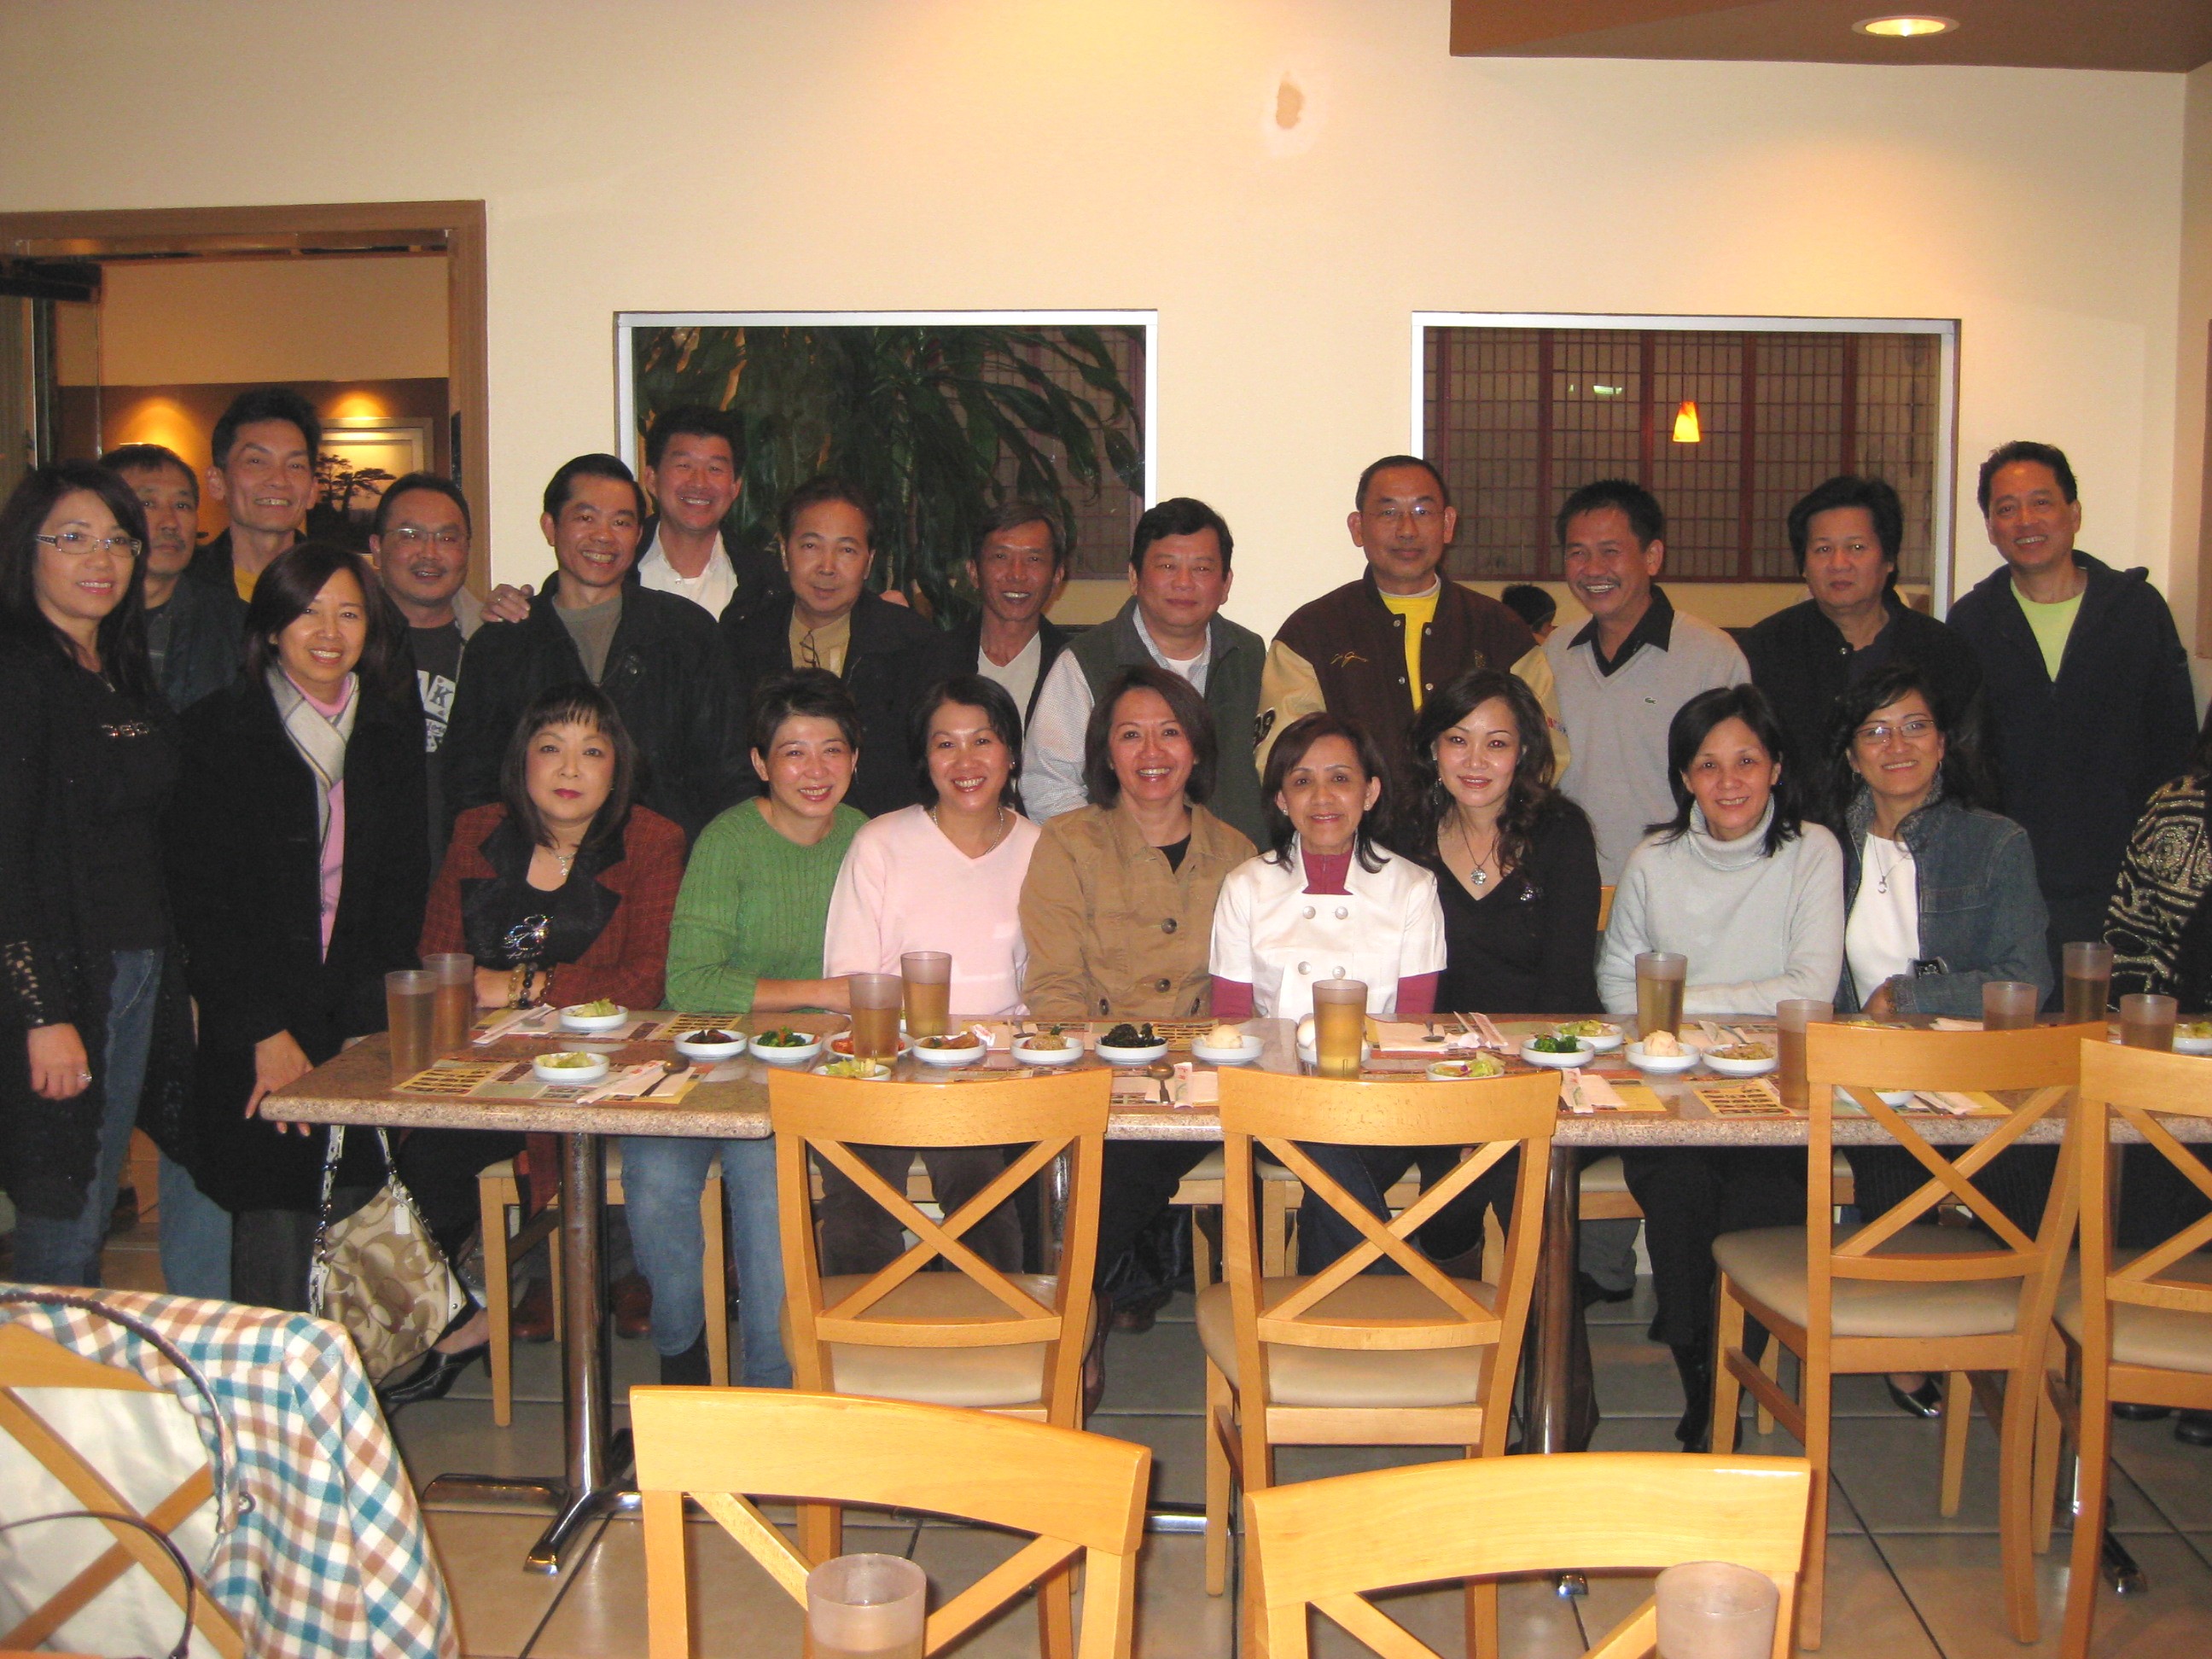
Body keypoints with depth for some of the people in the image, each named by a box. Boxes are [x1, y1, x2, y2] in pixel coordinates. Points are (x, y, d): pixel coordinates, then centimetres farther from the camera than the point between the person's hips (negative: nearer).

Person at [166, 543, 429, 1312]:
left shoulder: (394, 724, 10)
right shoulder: (219, 729, -1)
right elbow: (199, 899, -4)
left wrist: (382, 1003, 1)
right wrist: (265, 1032, -11)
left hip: (362, 1017, 3)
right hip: (254, 1033, -3)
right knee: (275, 1233, -8)